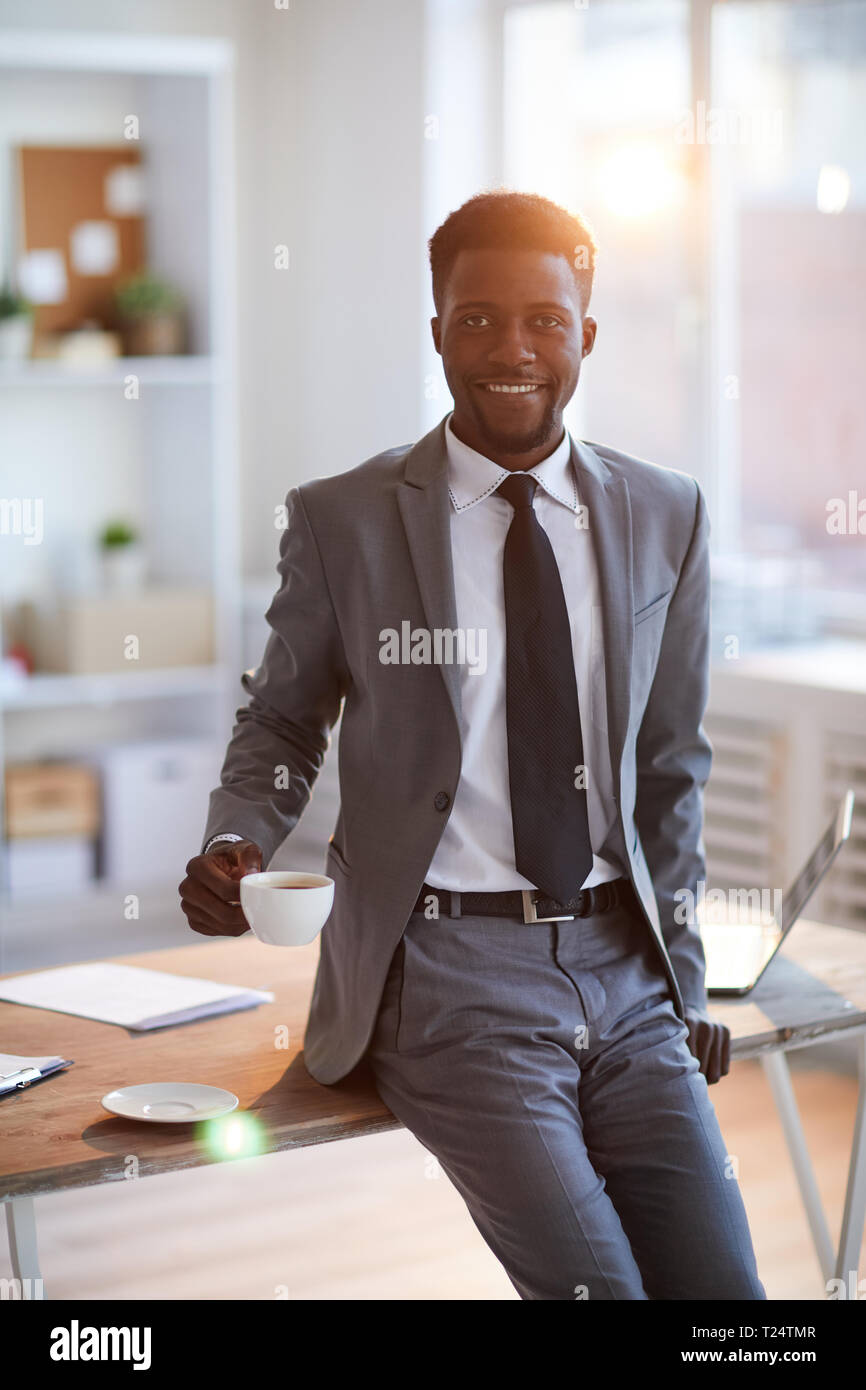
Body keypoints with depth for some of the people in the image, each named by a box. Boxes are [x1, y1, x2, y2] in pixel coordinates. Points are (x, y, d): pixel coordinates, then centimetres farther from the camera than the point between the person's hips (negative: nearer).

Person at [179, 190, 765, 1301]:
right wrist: (236, 842, -11)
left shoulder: (665, 518, 10)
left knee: (722, 1282, -9)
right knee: (598, 1287, -18)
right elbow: (281, 725, 10)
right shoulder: (342, 522, 0)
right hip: (448, 970, -3)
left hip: (623, 964, 4)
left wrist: (678, 977, 10)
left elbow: (668, 764, 14)